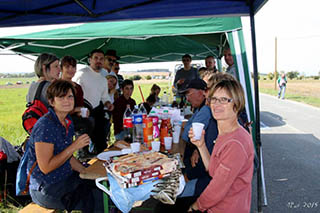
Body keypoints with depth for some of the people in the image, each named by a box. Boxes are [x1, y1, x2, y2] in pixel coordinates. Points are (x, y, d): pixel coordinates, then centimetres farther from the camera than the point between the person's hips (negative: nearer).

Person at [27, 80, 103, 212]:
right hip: (47, 190, -8)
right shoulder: (45, 126, -21)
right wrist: (74, 146, -22)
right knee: (98, 200, -16)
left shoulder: (68, 122, 5)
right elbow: (45, 167, -23)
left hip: (67, 179, 8)